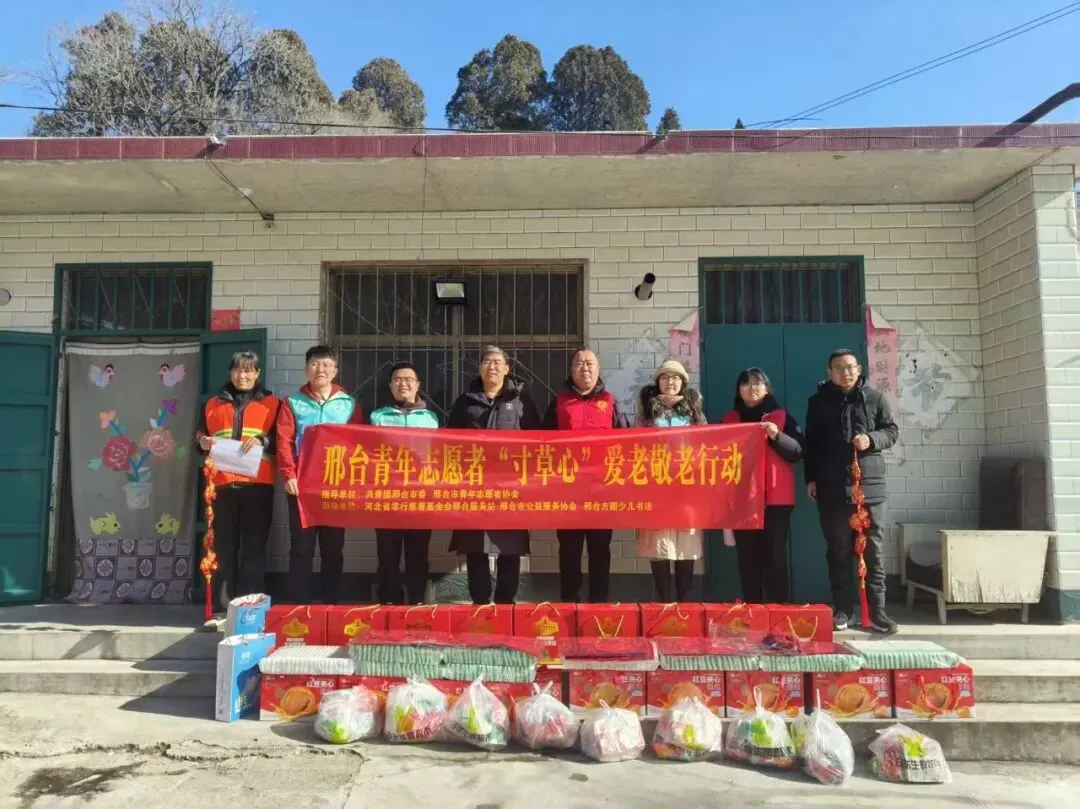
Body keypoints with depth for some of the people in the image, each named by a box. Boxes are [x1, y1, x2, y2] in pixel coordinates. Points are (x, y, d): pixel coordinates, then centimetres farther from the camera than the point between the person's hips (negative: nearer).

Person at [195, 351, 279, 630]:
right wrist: (203, 443, 0)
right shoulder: (214, 404, 18)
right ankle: (221, 610, 4)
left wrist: (262, 441, -12)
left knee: (254, 546, -2)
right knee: (224, 546, 2)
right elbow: (200, 436, 22)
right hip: (223, 483, 2)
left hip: (258, 483, -2)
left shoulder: (271, 403, 11)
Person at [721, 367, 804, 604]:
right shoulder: (729, 419, 13)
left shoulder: (781, 416, 7)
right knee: (747, 557, 3)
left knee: (775, 556, -3)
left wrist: (777, 436, -16)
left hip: (775, 498, -2)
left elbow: (798, 451, -2)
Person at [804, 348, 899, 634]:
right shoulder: (818, 401, 8)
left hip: (869, 484, 0)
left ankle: (877, 611, 6)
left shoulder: (875, 398, 6)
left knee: (872, 549, 0)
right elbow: (811, 443, 10)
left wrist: (872, 439, -12)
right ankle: (841, 610, 12)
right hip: (832, 487, 1)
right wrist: (811, 478, 4)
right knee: (838, 550, 5)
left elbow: (892, 431, 9)